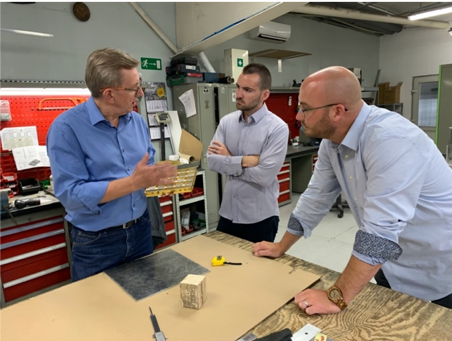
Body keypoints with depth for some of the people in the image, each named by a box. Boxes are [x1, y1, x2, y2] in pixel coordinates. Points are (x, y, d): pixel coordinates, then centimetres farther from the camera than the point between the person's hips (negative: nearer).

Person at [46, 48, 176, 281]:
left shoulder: (137, 121, 2)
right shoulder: (66, 127, -17)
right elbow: (70, 194, -23)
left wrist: (156, 176, -12)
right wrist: (133, 183, -28)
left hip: (141, 229, 6)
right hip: (96, 242, -5)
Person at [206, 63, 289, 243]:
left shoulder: (277, 128, -15)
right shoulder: (226, 121, 1)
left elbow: (265, 175, -23)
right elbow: (211, 161, -7)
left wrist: (229, 160, -12)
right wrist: (244, 161, -19)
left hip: (260, 219, -5)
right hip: (227, 213, 5)